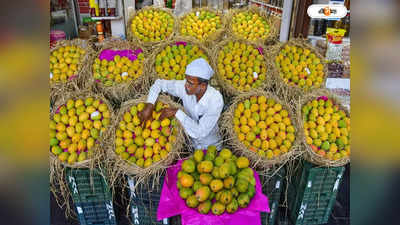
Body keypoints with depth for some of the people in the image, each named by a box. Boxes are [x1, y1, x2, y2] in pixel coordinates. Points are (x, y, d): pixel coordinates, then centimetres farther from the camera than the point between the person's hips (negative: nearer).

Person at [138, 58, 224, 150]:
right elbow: (159, 83, -6)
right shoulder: (184, 87, -19)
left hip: (210, 148, -4)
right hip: (190, 143, 4)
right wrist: (149, 105, -21)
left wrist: (176, 112, -32)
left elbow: (199, 132, -32)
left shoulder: (216, 100, -30)